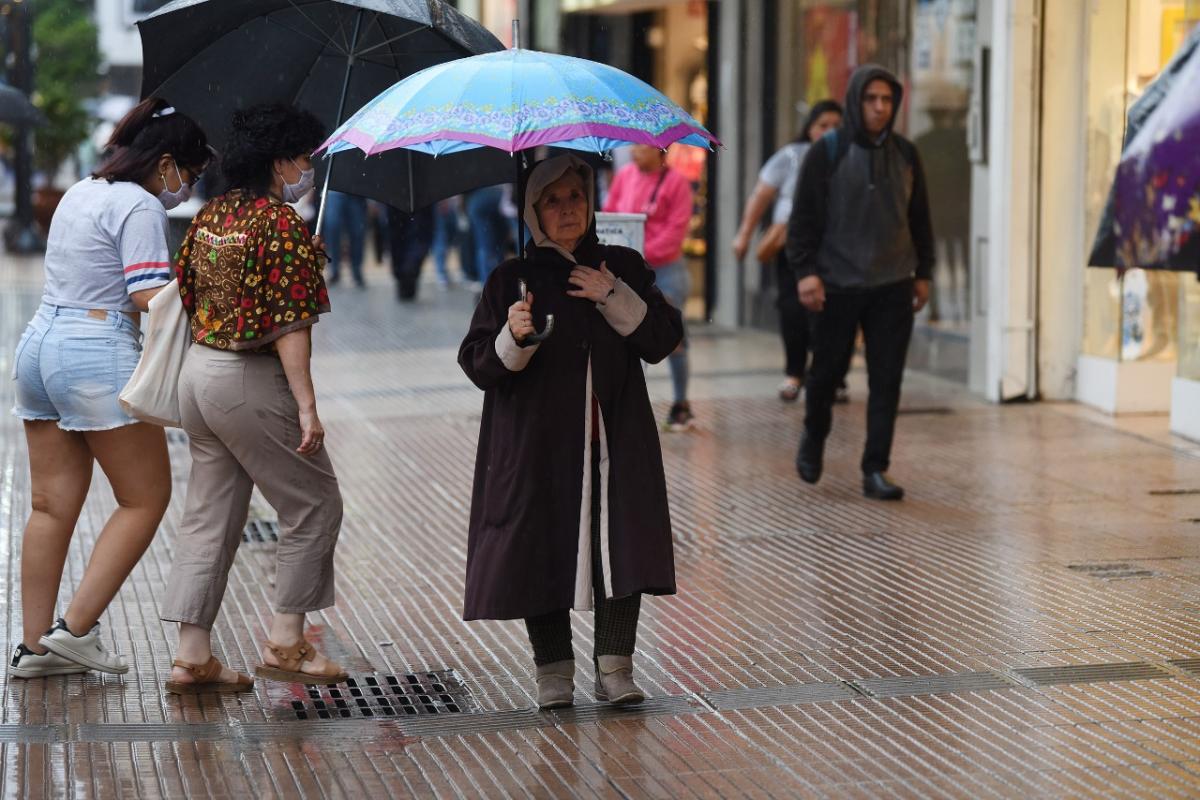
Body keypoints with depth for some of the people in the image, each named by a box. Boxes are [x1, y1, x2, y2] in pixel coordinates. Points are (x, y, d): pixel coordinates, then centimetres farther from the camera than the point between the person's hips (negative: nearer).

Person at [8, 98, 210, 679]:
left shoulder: (80, 193, 17)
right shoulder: (139, 207, -10)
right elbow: (150, 297, -18)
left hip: (39, 342, 9)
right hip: (97, 355, -9)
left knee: (52, 504, 11)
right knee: (146, 498, 1)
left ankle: (35, 644, 12)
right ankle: (76, 628, -3)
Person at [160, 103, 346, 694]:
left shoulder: (209, 216, 10)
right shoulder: (282, 223, -15)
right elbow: (290, 324, -19)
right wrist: (306, 406, -20)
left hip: (198, 372, 8)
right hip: (250, 382, -8)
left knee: (210, 515, 12)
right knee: (314, 505, 6)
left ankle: (192, 657, 10)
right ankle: (284, 643, 7)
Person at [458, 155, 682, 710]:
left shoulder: (623, 267, 10)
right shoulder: (511, 280, 3)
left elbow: (663, 339, 2)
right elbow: (478, 366, -2)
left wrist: (614, 298, -9)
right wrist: (513, 338, -22)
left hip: (616, 440, 2)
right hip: (537, 445, -1)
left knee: (623, 548, -5)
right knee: (543, 549, -2)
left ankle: (615, 665, 2)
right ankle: (554, 670, 9)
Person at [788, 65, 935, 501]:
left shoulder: (906, 154, 7)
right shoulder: (827, 152, -5)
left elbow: (919, 219, 14)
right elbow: (803, 216, -6)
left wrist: (923, 273, 12)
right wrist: (805, 270, -13)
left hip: (892, 287, 3)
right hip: (837, 285, -3)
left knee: (887, 380, -1)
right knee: (826, 370, 8)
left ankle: (876, 469, 4)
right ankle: (814, 439, 35)